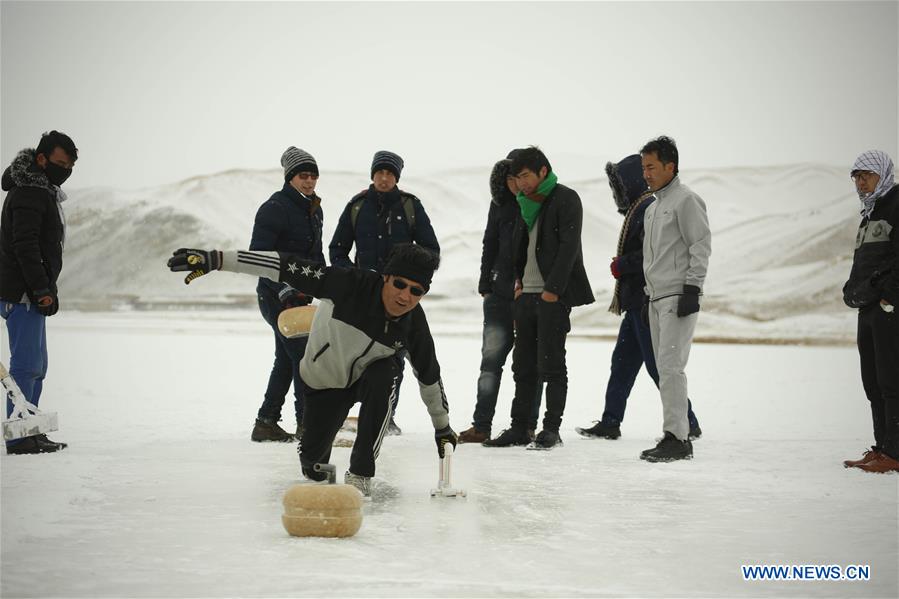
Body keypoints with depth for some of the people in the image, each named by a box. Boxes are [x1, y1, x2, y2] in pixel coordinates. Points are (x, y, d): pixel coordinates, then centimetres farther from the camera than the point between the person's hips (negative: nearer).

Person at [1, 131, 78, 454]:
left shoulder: (43, 191, 19)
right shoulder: (29, 195, -14)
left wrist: (46, 288, 18)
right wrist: (42, 290, -22)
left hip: (31, 292, 11)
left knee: (35, 365, 14)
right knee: (26, 364, -9)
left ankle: (29, 433, 20)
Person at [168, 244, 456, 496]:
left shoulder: (414, 324, -24)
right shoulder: (354, 285, -37)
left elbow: (430, 377, -6)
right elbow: (288, 267, -42)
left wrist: (443, 427, 5)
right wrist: (215, 259, -48)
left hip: (367, 375, 1)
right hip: (324, 380, -1)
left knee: (386, 377, -34)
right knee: (312, 458, 2)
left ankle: (360, 472, -20)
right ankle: (316, 464, 45)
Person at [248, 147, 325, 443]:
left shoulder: (314, 209, 13)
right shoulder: (275, 208, -14)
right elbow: (258, 255, -18)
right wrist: (283, 290, -24)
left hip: (299, 294, 9)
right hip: (275, 295, -9)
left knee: (287, 360, 12)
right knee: (304, 357, -10)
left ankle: (266, 424, 20)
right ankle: (307, 425, -4)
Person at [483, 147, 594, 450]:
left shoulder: (566, 199, -7)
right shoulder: (526, 202, 17)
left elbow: (569, 246, -14)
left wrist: (553, 288, -17)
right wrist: (519, 279, 8)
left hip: (553, 294, -7)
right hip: (527, 293, 7)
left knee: (551, 363, -4)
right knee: (524, 364, 9)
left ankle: (552, 429, 2)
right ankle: (519, 427, 14)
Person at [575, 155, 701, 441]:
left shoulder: (649, 208, -14)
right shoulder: (638, 208, 18)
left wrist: (621, 265, -13)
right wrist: (622, 266, 8)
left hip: (646, 301, -11)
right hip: (638, 302, 11)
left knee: (658, 364, -6)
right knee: (622, 361, 13)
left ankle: (687, 423, 0)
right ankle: (610, 423, 18)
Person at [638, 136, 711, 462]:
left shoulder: (686, 200, -7)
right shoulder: (652, 207, 20)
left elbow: (701, 246, -13)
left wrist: (692, 289, -18)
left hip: (678, 298, -9)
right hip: (657, 298, 9)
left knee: (670, 366, -13)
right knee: (664, 368, 9)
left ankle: (677, 438, -12)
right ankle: (674, 433, 13)